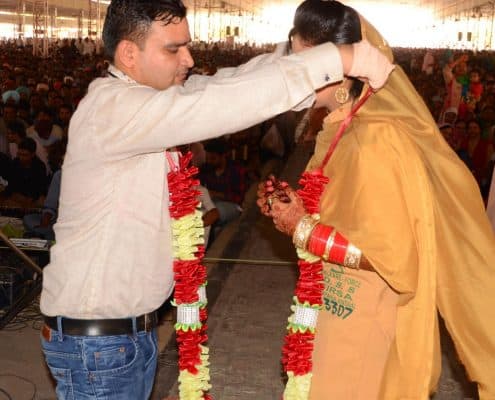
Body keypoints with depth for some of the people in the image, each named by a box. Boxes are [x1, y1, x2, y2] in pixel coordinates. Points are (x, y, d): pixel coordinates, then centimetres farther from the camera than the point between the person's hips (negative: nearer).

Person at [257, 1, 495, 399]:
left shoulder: (375, 139, -24)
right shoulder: (345, 127, 3)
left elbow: (393, 257, -26)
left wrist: (303, 228, -20)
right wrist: (296, 205, -3)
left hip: (366, 323, -8)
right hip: (342, 308, 8)